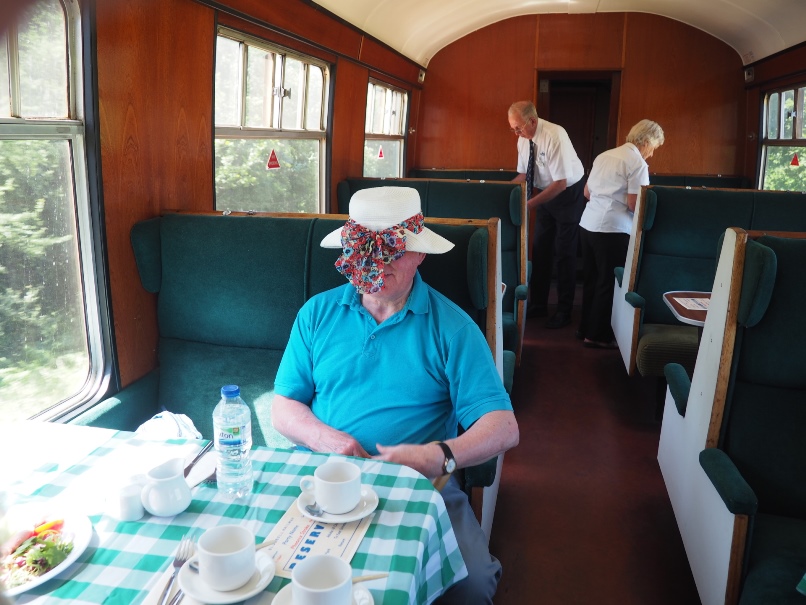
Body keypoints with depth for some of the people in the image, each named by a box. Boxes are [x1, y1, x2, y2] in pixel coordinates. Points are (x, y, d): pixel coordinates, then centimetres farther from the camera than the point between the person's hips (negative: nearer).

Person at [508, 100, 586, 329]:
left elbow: (561, 183, -29)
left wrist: (530, 203, -31)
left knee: (564, 252, 0)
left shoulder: (554, 136, -28)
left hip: (568, 193, -7)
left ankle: (564, 310, 13)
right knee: (540, 249, 9)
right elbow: (523, 174, 7)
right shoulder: (524, 139, -6)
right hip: (546, 192, 7)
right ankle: (538, 305, 22)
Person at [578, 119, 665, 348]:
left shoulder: (604, 155, 16)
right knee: (609, 282, 3)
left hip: (588, 223, 8)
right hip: (612, 228, -8)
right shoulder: (638, 163, -8)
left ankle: (586, 328, 26)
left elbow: (587, 192, 19)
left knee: (591, 278, 16)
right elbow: (633, 204, -13)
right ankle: (597, 335, 9)